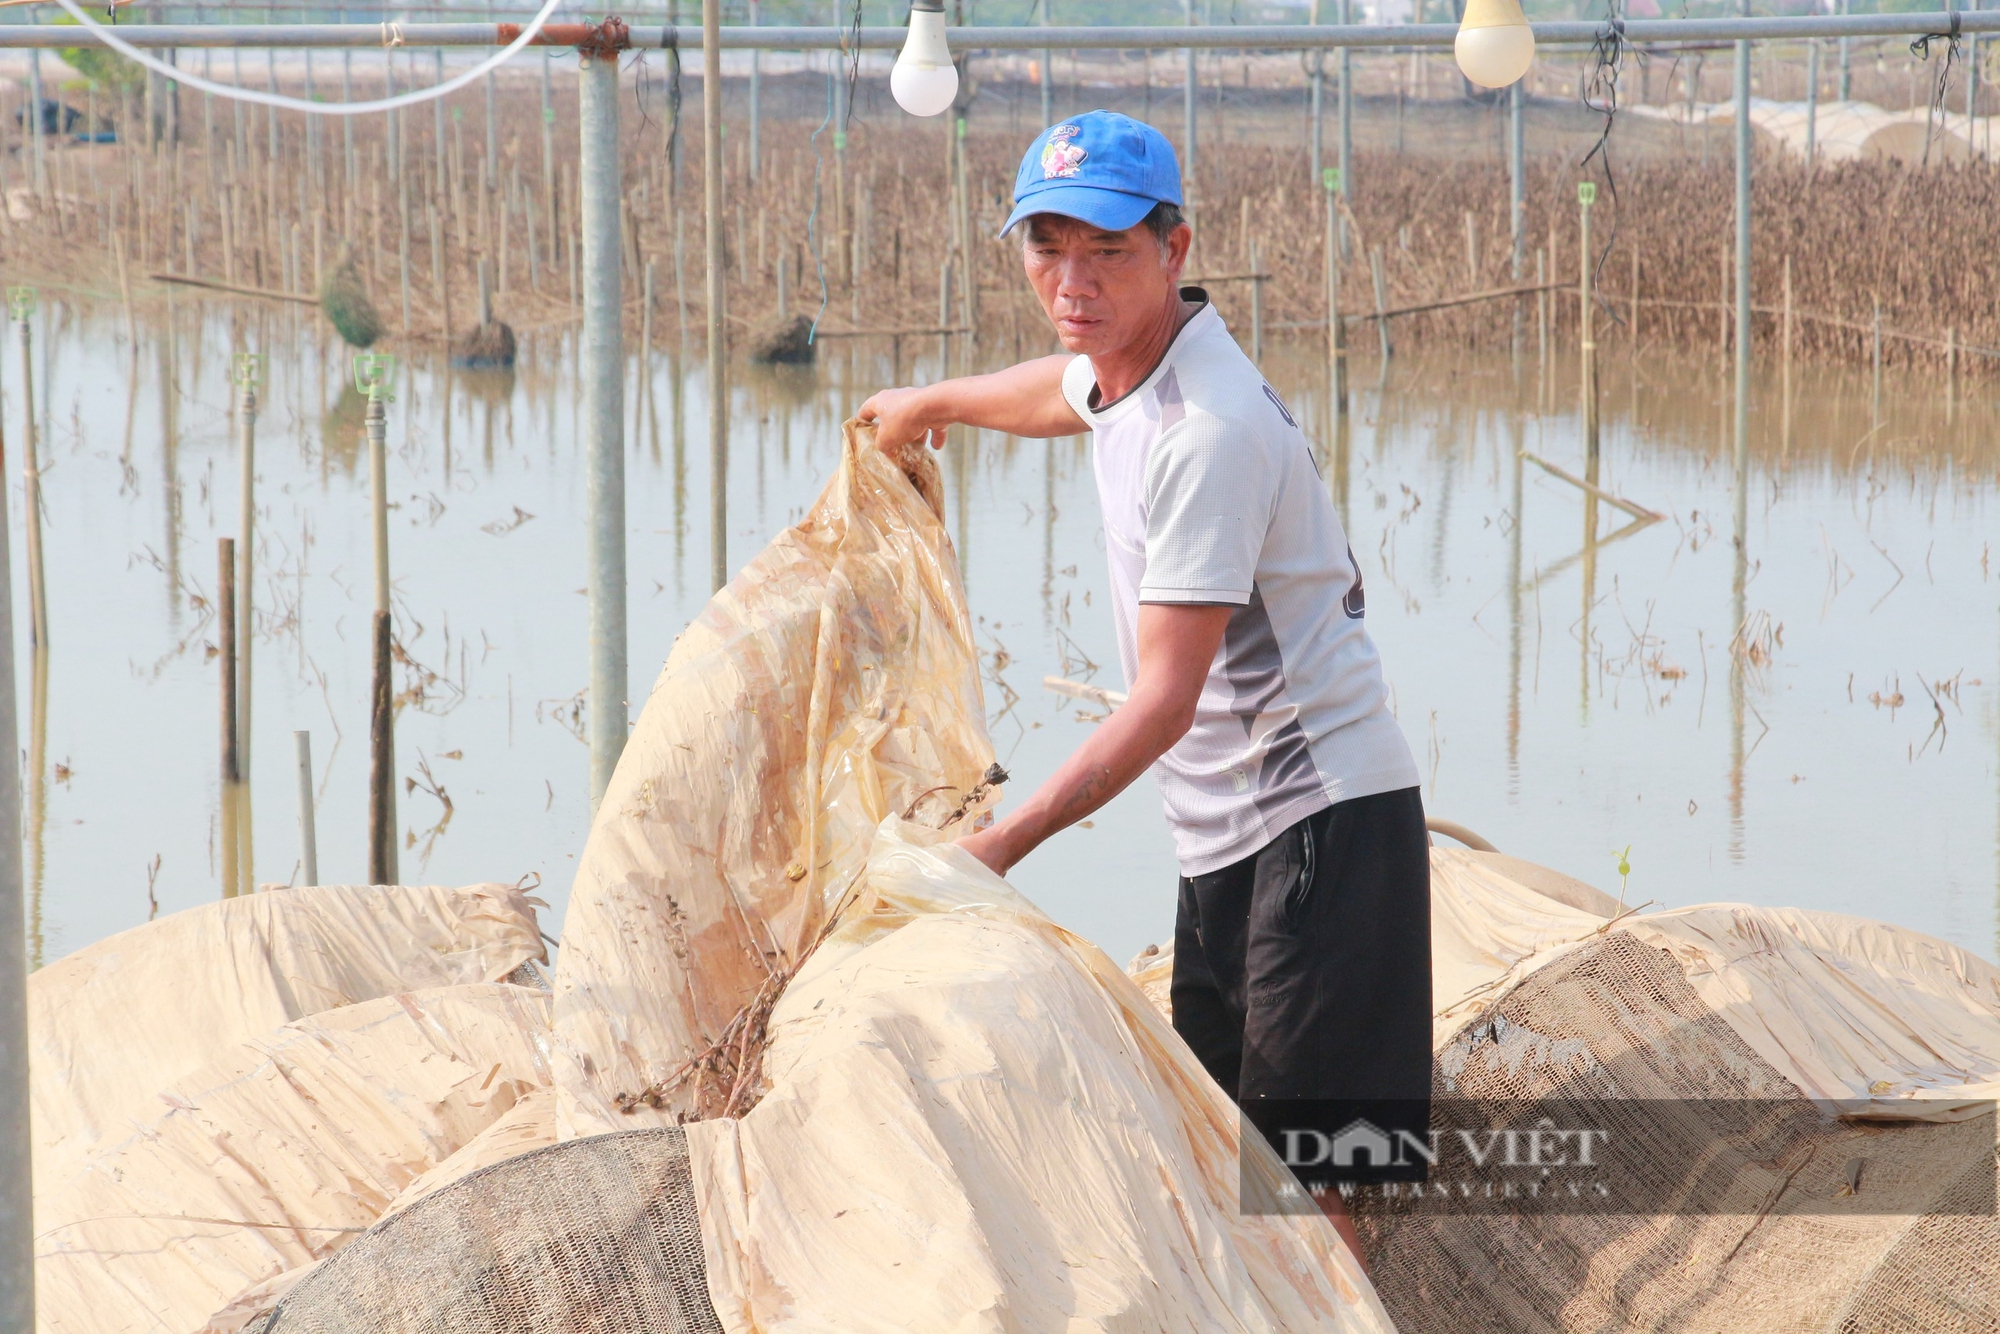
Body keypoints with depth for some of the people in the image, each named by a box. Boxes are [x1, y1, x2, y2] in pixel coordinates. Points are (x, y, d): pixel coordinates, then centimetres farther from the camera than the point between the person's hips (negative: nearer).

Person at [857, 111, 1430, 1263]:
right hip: (1228, 834, 10)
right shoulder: (1125, 363, 7)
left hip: (1320, 822, -10)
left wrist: (1007, 842, -23)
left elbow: (1165, 702, -23)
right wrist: (932, 403, 54)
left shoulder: (1211, 432, -22)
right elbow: (1065, 389, 37)